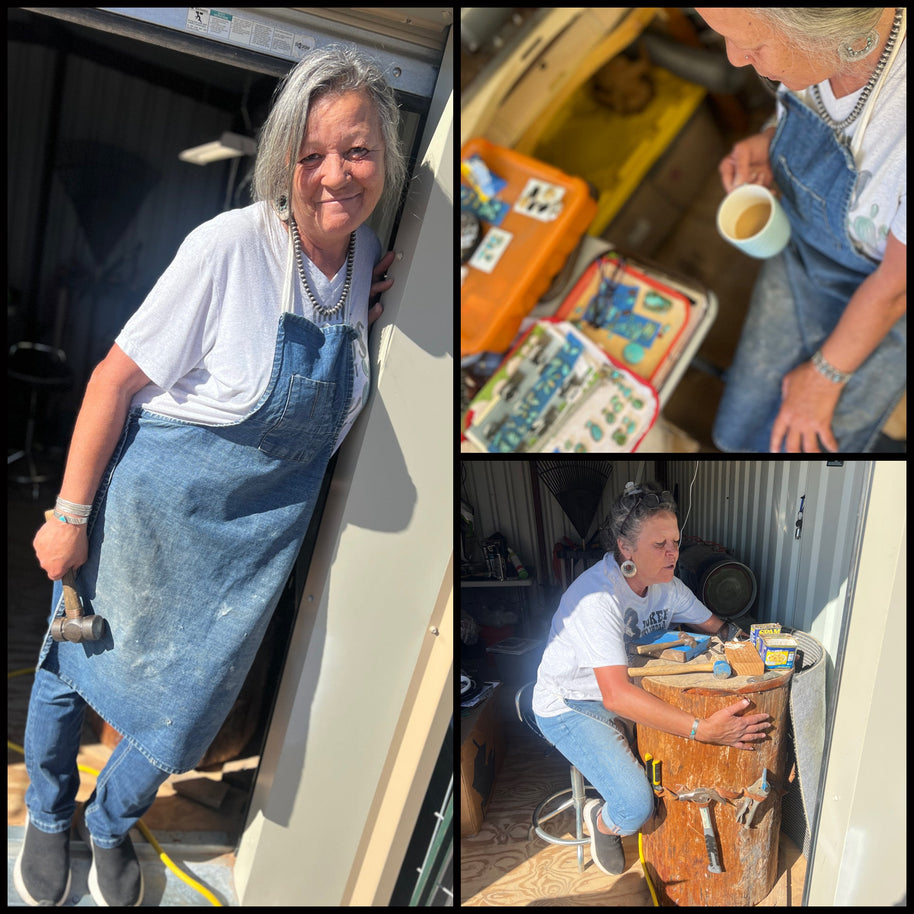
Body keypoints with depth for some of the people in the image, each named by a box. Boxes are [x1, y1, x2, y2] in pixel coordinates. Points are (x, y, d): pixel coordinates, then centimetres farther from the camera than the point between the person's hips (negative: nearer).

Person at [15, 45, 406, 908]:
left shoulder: (368, 255, -4)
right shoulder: (231, 245, -22)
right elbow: (116, 379, -17)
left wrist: (382, 310, -8)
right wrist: (69, 515, -13)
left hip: (256, 538, 4)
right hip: (151, 504, -4)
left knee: (181, 711, 16)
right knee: (75, 664, 18)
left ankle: (111, 825, 48)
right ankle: (46, 815, 50)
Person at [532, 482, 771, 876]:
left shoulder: (666, 585, -7)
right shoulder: (596, 596, -33)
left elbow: (718, 626, 6)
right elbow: (616, 695, -41)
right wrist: (702, 729, -46)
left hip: (632, 690, 8)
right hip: (571, 707, -8)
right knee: (635, 806, -23)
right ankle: (602, 821, 13)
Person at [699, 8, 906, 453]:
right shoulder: (817, 38, -24)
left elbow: (896, 286, -25)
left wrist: (825, 377, -10)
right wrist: (772, 140, -16)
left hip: (886, 309, -5)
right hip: (800, 252, 5)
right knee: (740, 431, 15)